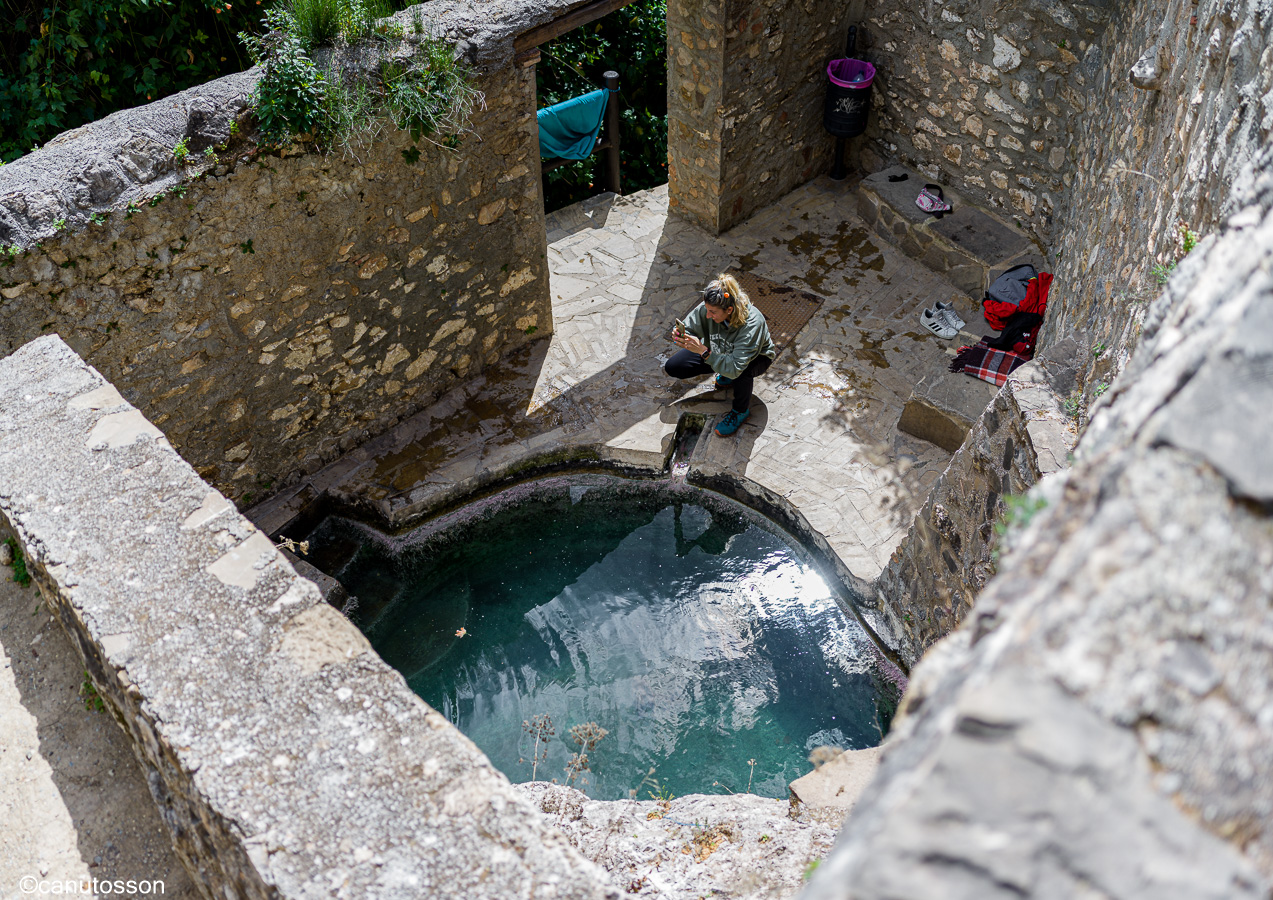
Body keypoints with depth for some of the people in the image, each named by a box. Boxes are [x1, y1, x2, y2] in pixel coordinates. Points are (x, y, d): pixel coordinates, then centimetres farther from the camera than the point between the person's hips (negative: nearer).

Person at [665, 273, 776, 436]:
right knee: (672, 367, -6)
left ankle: (741, 410, -9)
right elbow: (690, 327, -13)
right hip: (719, 351, 5)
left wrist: (704, 351, -53)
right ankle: (726, 375, 13)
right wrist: (681, 336, -38)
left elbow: (735, 367, -45)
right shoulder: (708, 308, -28)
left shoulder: (752, 323, -41)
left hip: (755, 356, -5)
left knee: (740, 373, -42)